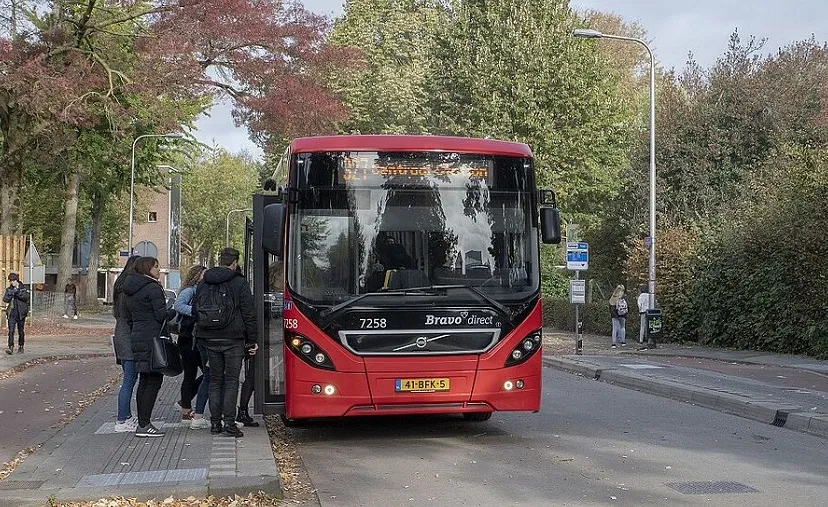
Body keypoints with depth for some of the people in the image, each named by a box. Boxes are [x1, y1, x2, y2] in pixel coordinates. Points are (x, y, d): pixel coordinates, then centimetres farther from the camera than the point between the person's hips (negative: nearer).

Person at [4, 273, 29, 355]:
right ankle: (11, 347, -14)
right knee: (11, 331, -10)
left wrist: (17, 292, -26)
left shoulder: (23, 288, 2)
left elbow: (26, 297, -14)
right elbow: (5, 299, -2)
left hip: (21, 313, -1)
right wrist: (9, 294, -21)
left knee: (21, 332, 7)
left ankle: (20, 347, 19)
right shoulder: (9, 289, 8)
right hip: (12, 313, 1)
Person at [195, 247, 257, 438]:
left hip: (210, 339, 4)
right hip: (233, 339, -4)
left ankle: (215, 422, 12)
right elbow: (249, 314, -6)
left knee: (215, 380, 11)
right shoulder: (240, 283, -5)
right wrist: (251, 341, 0)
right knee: (231, 381, -1)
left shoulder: (203, 284, 10)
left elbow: (196, 312, 14)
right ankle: (229, 423, -6)